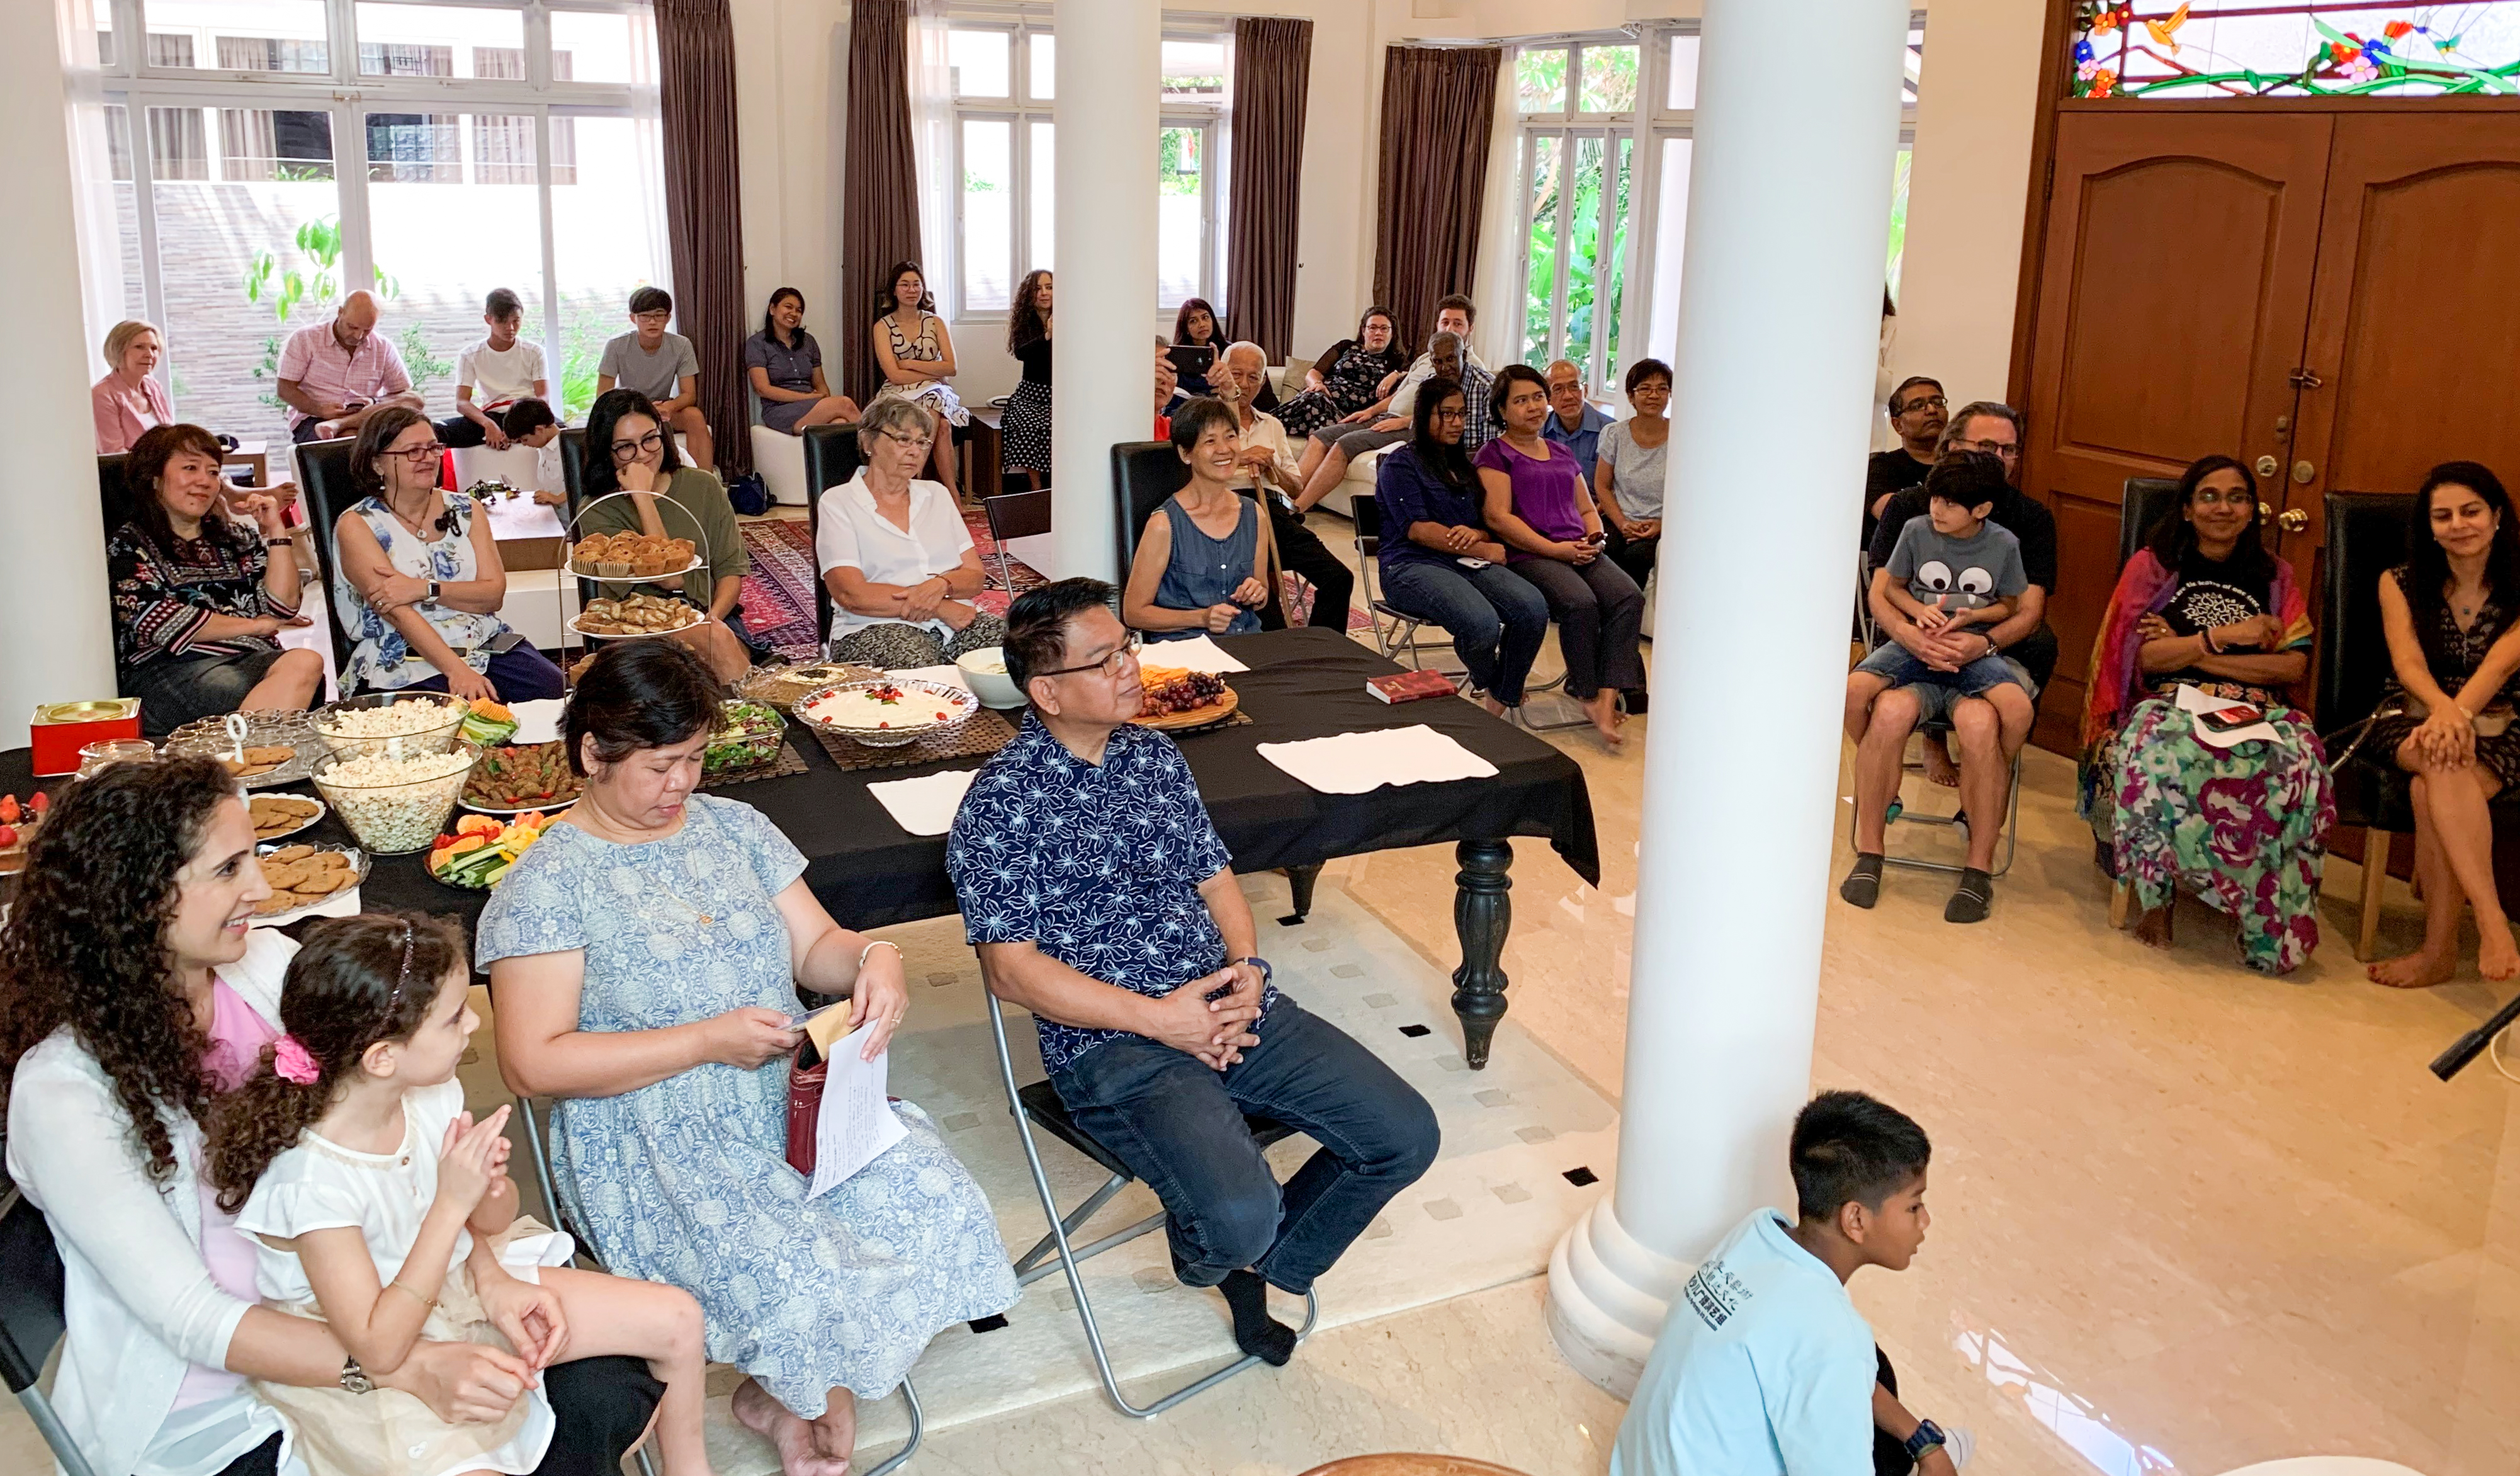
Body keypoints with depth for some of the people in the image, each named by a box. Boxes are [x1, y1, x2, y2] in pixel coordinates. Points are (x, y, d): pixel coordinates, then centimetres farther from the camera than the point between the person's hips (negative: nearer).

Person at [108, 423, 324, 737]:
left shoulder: (238, 538, 26)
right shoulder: (129, 545, 12)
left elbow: (283, 607, 14)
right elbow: (160, 623, -4)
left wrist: (276, 532, 9)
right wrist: (256, 625, 1)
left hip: (253, 658, 4)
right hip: (165, 669, -4)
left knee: (307, 663, -32)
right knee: (228, 688, -40)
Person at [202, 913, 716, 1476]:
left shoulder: (434, 1096, -12)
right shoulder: (311, 1180, -30)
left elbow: (488, 1221, 3)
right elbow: (378, 1348, -29)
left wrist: (491, 1192, -21)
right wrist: (452, 1203, -32)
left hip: (456, 1286, 7)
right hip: (366, 1371, -7)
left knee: (675, 1319, 3)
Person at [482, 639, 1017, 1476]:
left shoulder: (735, 827, 10)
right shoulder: (548, 885, -7)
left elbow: (815, 947, 13)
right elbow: (533, 1061, -12)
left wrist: (872, 959, -13)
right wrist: (707, 1041, -18)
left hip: (795, 1095, 5)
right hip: (654, 1141, -5)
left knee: (943, 1212, -18)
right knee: (800, 1286, -28)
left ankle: (789, 1396, 7)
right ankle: (805, 1393, 11)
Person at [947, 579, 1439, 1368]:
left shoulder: (1155, 755, 13)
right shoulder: (1001, 802, -8)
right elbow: (1012, 971, -12)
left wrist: (1248, 968, -4)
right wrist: (1158, 1017, -17)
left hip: (1232, 1008, 7)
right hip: (1112, 1044, -6)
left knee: (1406, 1135, -4)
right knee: (1238, 1215, -29)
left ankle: (1263, 1264, 21)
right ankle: (1206, 1251, 12)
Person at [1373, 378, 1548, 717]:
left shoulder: (1463, 465, 25)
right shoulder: (1400, 465, 3)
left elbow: (1487, 521, 23)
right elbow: (1417, 529, -9)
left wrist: (1476, 533, -4)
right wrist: (1483, 549, -10)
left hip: (1468, 562, 6)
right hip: (1413, 566, -6)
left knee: (1534, 608, -25)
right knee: (1482, 623, -35)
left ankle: (1500, 702, -12)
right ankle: (1489, 690, -1)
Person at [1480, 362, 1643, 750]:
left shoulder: (1562, 453, 27)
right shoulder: (1495, 455, 5)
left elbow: (1587, 509, 27)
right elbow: (1499, 517, -8)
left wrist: (1593, 539, 2)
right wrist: (1555, 549, -15)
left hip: (1579, 552, 6)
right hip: (1527, 555, -6)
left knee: (1628, 597, -23)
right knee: (1579, 602, -33)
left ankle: (1607, 701, -30)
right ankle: (1588, 696, -16)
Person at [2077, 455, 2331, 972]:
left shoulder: (2275, 577, 18)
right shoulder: (2152, 566, 13)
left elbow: (2294, 665, 4)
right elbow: (2147, 656, 0)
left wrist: (2192, 651, -4)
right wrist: (2225, 636, -9)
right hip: (2172, 704, -2)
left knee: (2298, 761, -34)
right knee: (2158, 752, -40)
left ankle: (2271, 917, -26)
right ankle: (2152, 890, -26)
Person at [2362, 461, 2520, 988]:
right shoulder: (2401, 584, 6)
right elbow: (2408, 662, -11)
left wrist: (2459, 713, -37)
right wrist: (2444, 711, -33)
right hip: (2412, 721, 0)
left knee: (2433, 791, -35)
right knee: (2444, 761, -37)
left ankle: (2440, 950, -33)